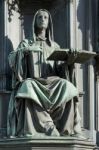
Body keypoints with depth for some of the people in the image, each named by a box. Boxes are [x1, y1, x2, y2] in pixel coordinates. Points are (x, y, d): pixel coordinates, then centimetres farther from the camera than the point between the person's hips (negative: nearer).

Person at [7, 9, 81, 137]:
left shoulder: (54, 46, 23)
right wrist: (25, 50, -17)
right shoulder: (25, 43, 17)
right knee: (28, 87, -39)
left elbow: (61, 70, 14)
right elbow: (12, 60, 1)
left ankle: (66, 130, -35)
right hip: (34, 82, -2)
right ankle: (49, 127, -42)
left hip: (52, 83, 2)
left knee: (67, 87, -33)